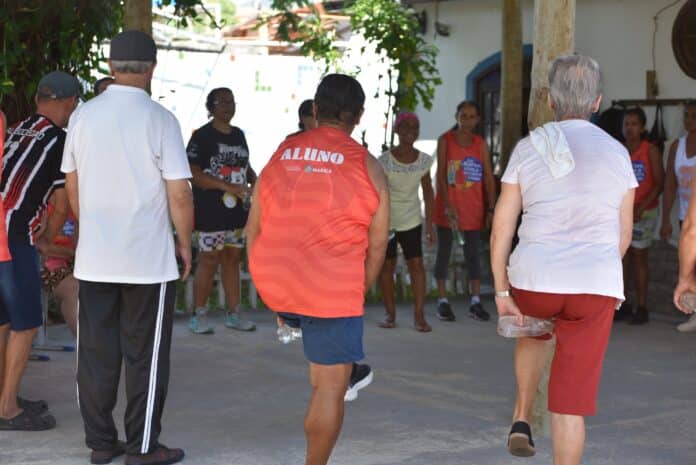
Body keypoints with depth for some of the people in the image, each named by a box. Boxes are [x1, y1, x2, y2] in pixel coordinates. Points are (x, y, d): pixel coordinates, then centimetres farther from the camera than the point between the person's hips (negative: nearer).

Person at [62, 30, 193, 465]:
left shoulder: (84, 115, 2)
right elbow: (179, 194, -13)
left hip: (94, 258, 4)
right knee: (145, 357, 5)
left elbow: (72, 184, 12)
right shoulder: (159, 120, -12)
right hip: (148, 260, -4)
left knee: (97, 353, 11)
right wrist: (185, 243, 1)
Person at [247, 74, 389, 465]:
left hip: (274, 286, 5)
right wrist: (359, 291, 15)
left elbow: (254, 230, 12)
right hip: (332, 292, -4)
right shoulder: (368, 167, -3)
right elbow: (376, 247, 0)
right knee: (331, 388, 4)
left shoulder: (282, 154, 8)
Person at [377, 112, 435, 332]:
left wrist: (429, 224, 3)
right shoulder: (385, 160, -15)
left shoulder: (424, 160, -4)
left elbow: (427, 191, 5)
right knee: (387, 265, 5)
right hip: (387, 219, -2)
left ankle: (419, 315, -4)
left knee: (416, 264, -7)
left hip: (411, 221, 2)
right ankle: (390, 313, 15)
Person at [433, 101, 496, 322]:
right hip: (448, 207, -2)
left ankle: (476, 302, 7)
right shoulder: (445, 141, -4)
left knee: (473, 252, 3)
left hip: (473, 208, 2)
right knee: (444, 251, 5)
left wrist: (491, 208, -4)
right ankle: (442, 301, 11)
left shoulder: (481, 144, 4)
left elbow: (488, 177, 3)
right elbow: (440, 175, -9)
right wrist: (448, 206, -18)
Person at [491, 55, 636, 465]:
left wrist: (502, 291, 4)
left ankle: (522, 418, 24)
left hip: (535, 279, 1)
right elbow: (624, 235, 10)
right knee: (573, 400, 3)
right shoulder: (617, 153, 3)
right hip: (597, 288, 0)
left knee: (535, 329, 35)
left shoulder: (528, 149, 1)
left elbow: (502, 226, -1)